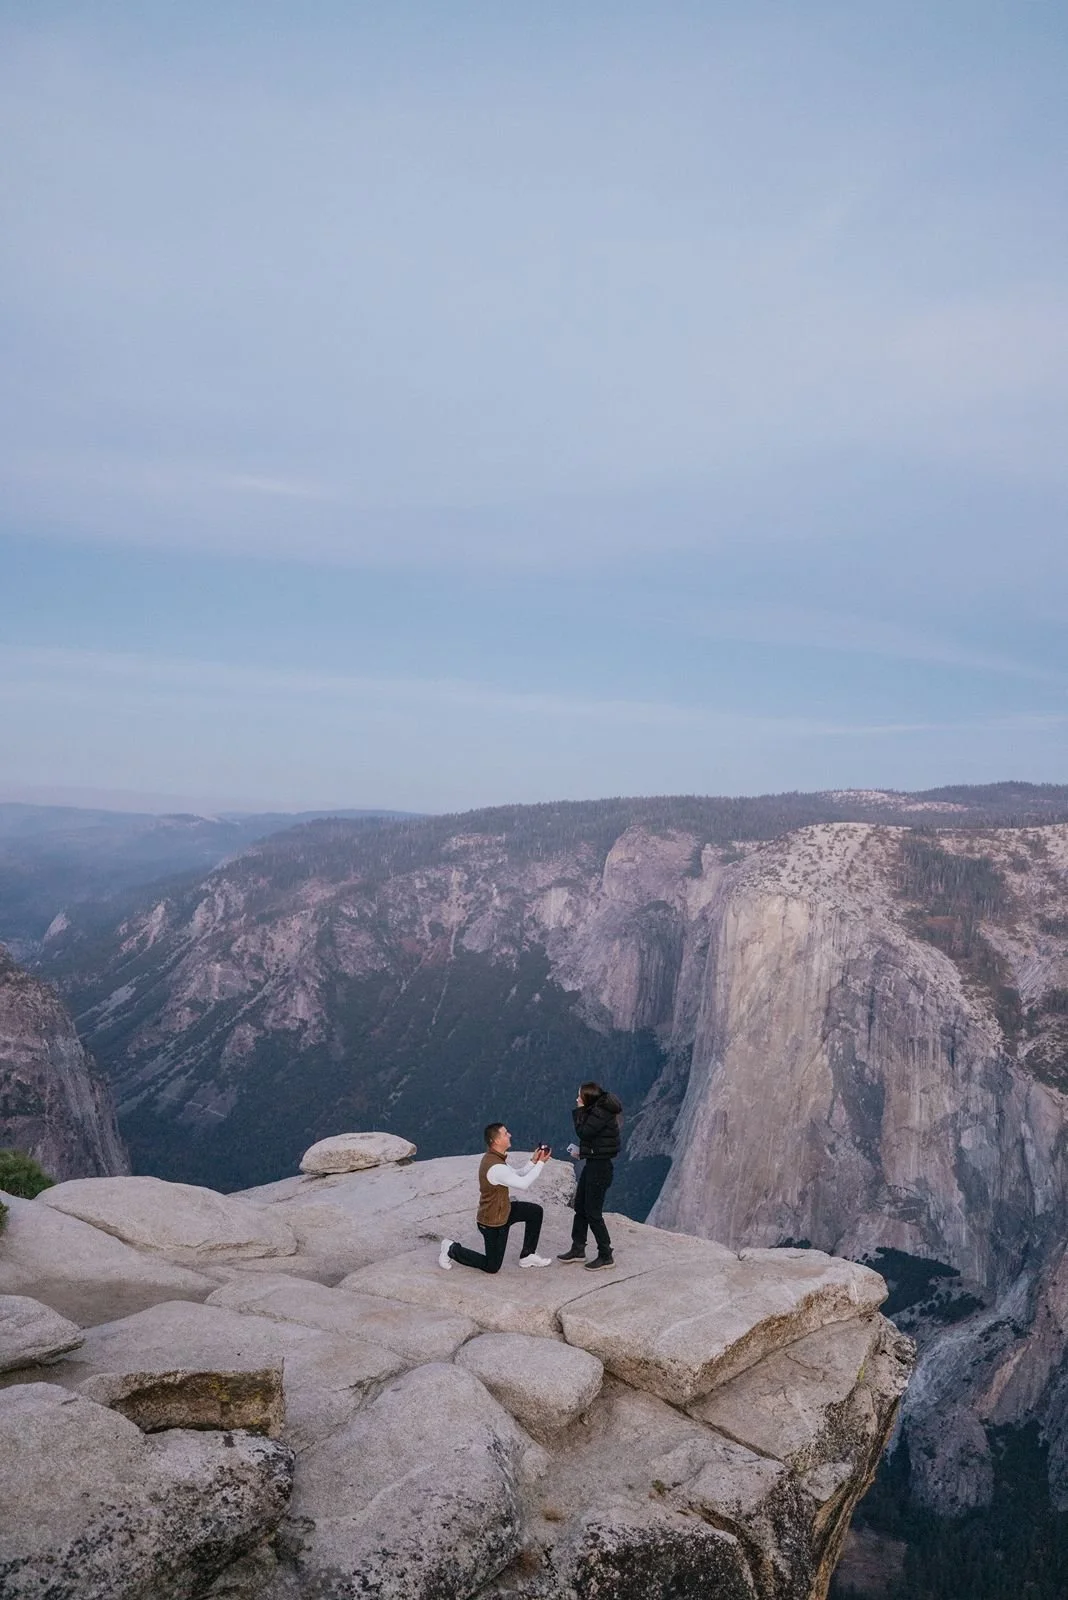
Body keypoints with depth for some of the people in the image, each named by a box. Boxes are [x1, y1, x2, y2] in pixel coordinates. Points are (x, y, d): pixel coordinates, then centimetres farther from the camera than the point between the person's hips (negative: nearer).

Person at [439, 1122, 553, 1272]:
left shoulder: (494, 1158, -1)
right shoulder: (495, 1167, -33)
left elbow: (517, 1174, 6)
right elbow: (523, 1183, -28)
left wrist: (533, 1162, -8)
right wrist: (540, 1163, -20)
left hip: (502, 1210, 9)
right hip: (493, 1222, -9)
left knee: (535, 1212, 9)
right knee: (492, 1267, 5)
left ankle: (527, 1256, 19)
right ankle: (452, 1250, 15)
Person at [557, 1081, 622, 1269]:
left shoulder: (601, 1113, -20)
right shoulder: (596, 1111, 10)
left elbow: (583, 1132, -22)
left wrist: (579, 1111, -12)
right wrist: (581, 1150, 4)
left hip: (600, 1167, -10)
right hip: (592, 1164, 10)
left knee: (593, 1212, -3)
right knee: (580, 1207, 17)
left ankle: (606, 1256, 8)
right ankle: (578, 1249, 28)